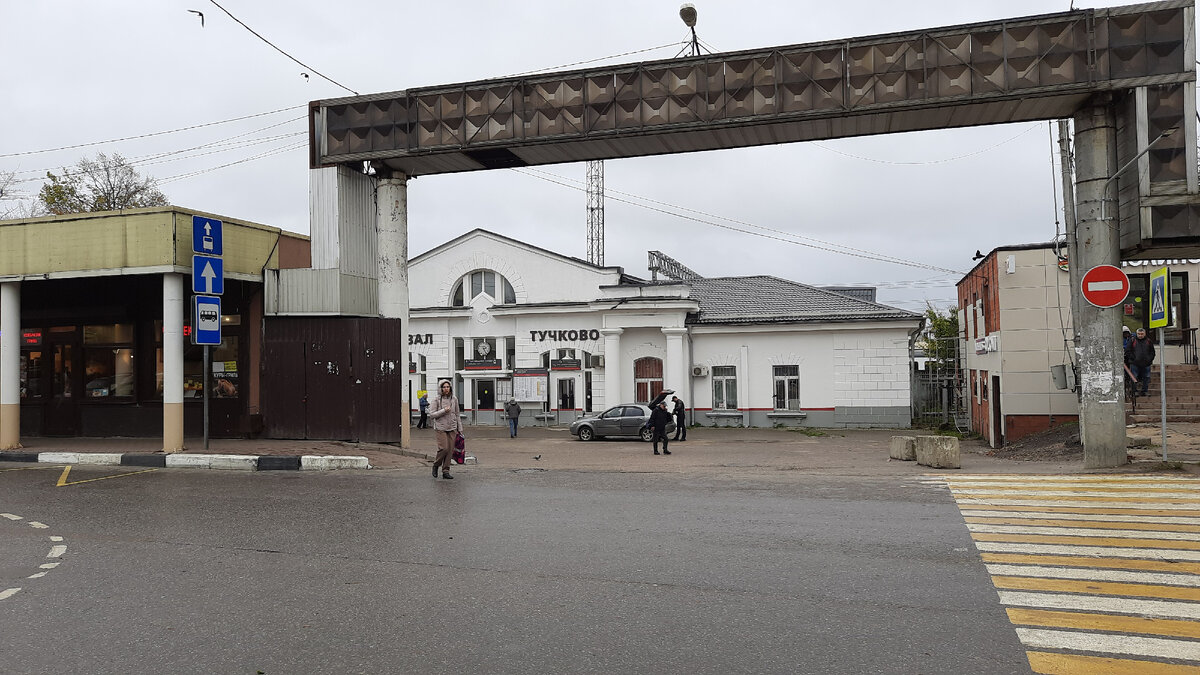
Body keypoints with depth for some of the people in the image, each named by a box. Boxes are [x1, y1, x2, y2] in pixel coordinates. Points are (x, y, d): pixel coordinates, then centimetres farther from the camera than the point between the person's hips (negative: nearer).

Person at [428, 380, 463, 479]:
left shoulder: (454, 399, 8)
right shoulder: (437, 400, -3)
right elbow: (432, 414, -6)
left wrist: (460, 429, 13)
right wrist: (444, 411, -17)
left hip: (452, 428, 4)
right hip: (440, 428, -4)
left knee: (450, 450, 0)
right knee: (444, 448, -14)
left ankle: (446, 471, 8)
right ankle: (436, 465, 12)